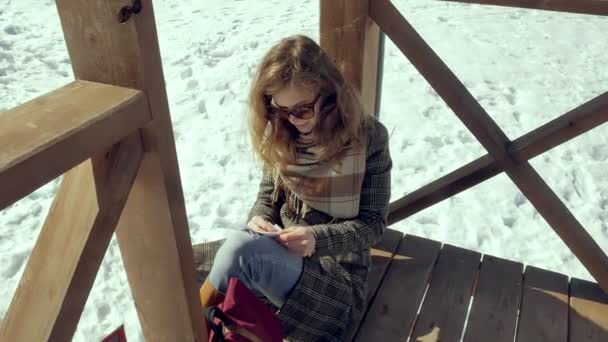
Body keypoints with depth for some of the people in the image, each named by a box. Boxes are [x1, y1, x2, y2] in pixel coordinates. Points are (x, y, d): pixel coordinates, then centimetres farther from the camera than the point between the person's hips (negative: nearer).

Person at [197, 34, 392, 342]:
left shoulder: (368, 136, -12)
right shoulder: (279, 135, 1)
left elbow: (373, 223, -9)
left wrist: (318, 238, -27)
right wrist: (259, 222, -13)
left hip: (338, 272, -4)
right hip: (282, 256, 5)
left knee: (241, 248, -33)